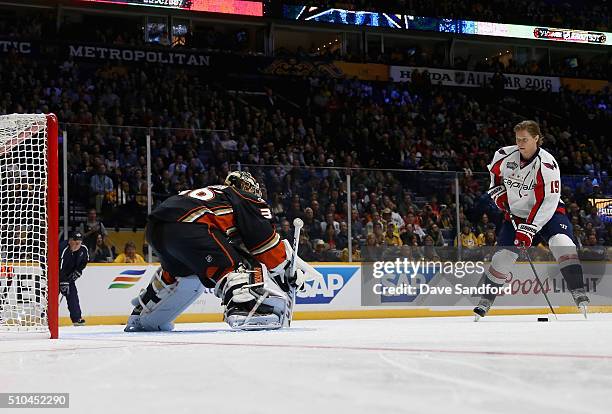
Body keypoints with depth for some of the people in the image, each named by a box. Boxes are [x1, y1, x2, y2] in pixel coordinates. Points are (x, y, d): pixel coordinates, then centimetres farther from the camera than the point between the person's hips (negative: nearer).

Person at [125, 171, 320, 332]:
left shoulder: (214, 193, 39)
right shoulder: (248, 199, 19)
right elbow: (264, 239, 8)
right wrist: (286, 270, 15)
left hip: (155, 228, 9)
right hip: (187, 226, -9)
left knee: (181, 272, 32)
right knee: (233, 265, -7)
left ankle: (141, 318, 41)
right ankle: (245, 308, -35)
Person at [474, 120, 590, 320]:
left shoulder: (547, 164, -24)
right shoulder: (505, 155, -9)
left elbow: (549, 201, -27)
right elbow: (494, 171, 17)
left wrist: (529, 228, -31)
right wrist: (498, 191, 2)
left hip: (546, 212, -4)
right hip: (516, 214, 4)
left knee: (562, 242, -28)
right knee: (503, 255, -2)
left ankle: (578, 292, -28)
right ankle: (486, 299, 15)